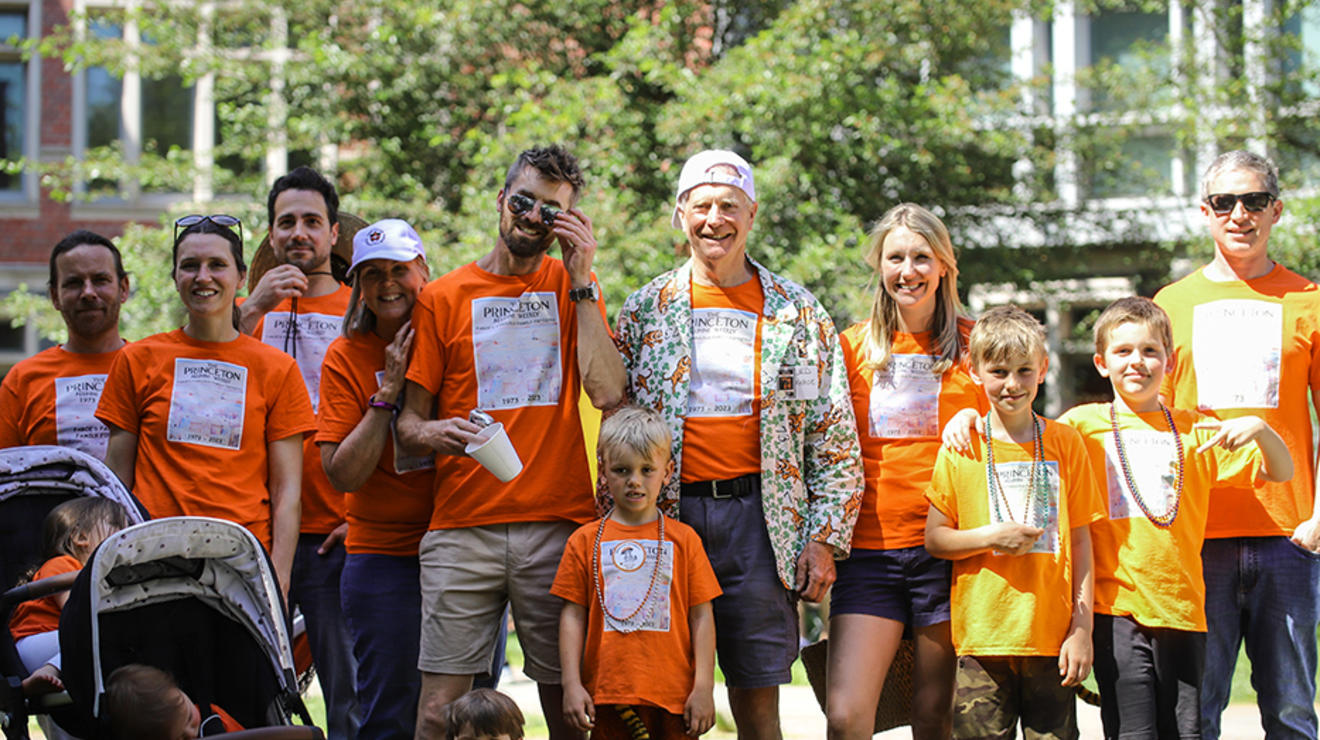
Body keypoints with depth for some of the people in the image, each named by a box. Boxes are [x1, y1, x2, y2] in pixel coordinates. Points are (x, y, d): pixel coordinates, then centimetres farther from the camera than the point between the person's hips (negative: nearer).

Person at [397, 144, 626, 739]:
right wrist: (433, 432, -14)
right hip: (462, 528, 0)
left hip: (559, 526, 1)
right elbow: (409, 420, 10)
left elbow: (608, 394, -4)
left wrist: (580, 280, -4)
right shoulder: (442, 298, 9)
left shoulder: (574, 288, 12)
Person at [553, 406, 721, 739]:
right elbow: (573, 615, 7)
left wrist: (704, 687, -1)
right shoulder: (585, 541, 8)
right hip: (607, 696, 0)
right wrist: (572, 683, 0)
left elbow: (701, 617, 5)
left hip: (674, 698, 0)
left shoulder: (683, 539, 6)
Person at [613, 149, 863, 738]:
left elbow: (835, 439, 6)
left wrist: (824, 538, -2)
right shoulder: (646, 310, 10)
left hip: (758, 516, -1)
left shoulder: (797, 313, 7)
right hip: (665, 515, 1)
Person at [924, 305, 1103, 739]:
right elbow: (934, 539, 6)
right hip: (982, 637, 0)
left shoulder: (1065, 443, 6)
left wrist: (1082, 628, 0)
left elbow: (1080, 541, 6)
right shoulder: (961, 448, 4)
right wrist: (989, 537, -12)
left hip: (1052, 636, 1)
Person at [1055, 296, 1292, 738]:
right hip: (1116, 606, -3)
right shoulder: (1083, 424, 7)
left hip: (1182, 607, 3)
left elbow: (1279, 473, 13)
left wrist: (1259, 429, -6)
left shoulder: (1195, 430, 13)